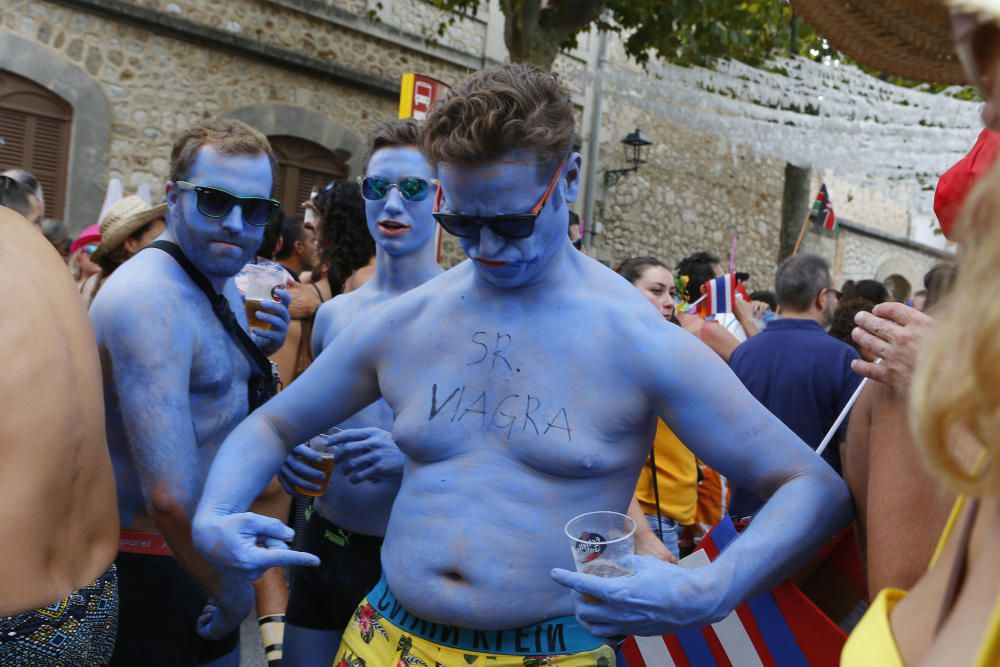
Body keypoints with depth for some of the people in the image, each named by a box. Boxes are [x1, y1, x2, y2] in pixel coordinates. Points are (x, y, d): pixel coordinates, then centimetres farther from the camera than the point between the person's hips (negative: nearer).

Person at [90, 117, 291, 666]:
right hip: (153, 569, -9)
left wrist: (257, 349, 2)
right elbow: (170, 496, -30)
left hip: (203, 546, 9)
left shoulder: (224, 283, 5)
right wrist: (231, 590, -17)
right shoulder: (151, 298, -25)